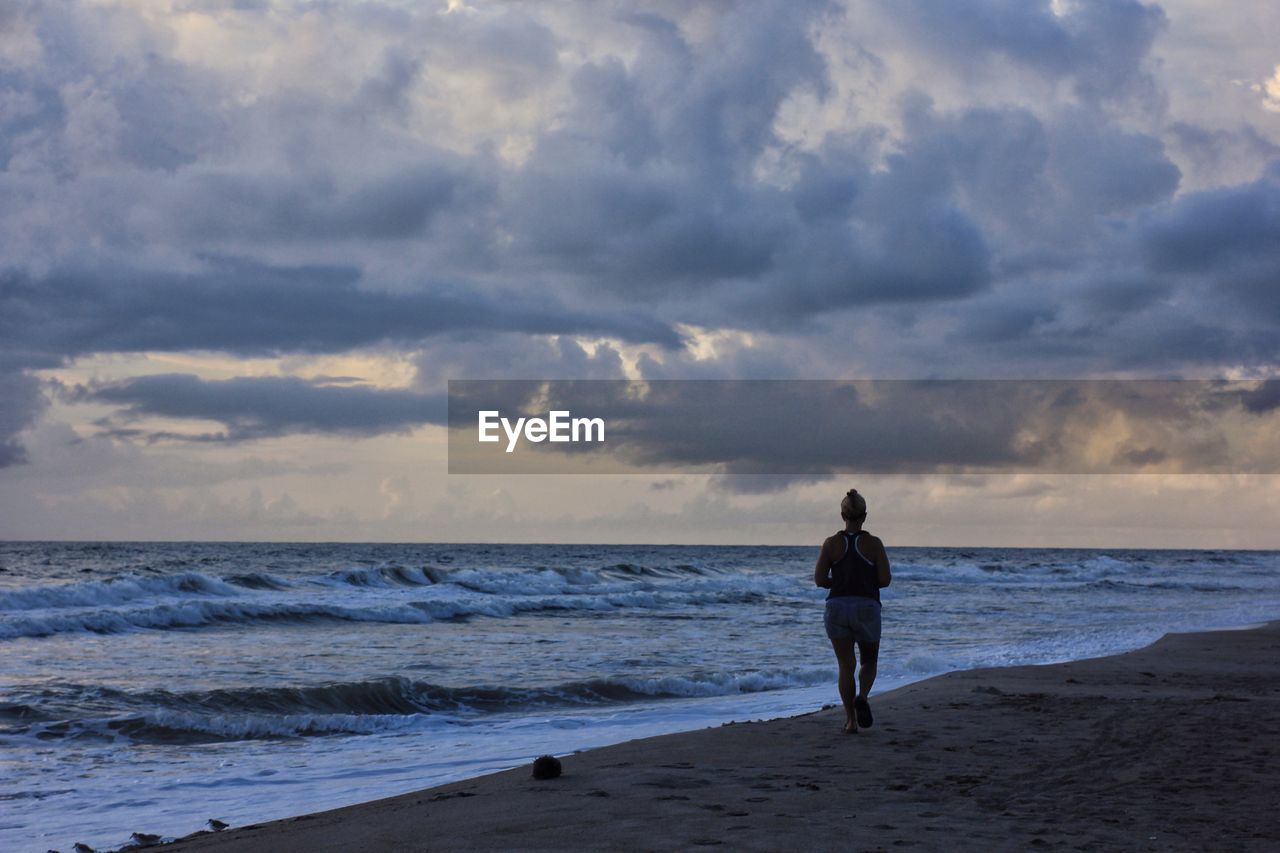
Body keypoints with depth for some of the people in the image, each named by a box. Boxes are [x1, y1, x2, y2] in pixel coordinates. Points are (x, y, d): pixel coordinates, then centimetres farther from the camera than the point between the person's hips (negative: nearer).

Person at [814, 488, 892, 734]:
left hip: (836, 607, 1)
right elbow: (885, 579, -7)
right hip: (867, 608, -1)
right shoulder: (874, 543, -3)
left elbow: (819, 579, -3)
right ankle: (862, 697, -11)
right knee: (869, 661, 18)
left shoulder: (831, 543, 0)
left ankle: (851, 720, 1)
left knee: (846, 665, 8)